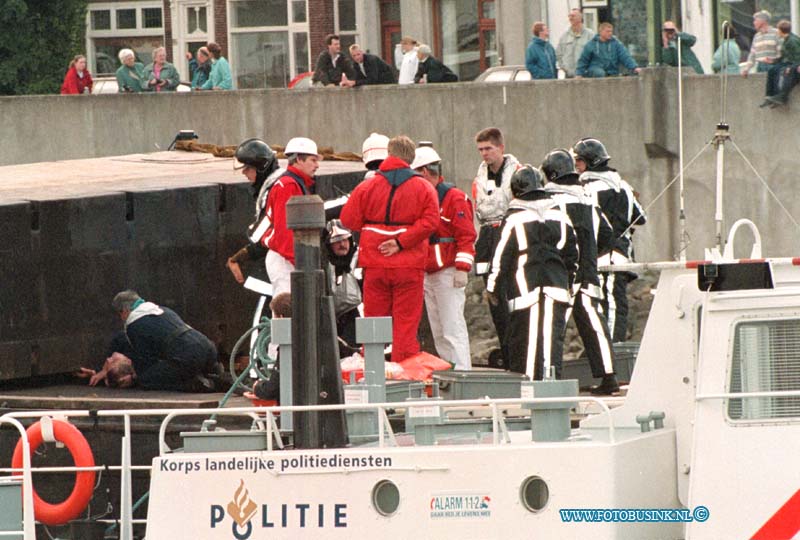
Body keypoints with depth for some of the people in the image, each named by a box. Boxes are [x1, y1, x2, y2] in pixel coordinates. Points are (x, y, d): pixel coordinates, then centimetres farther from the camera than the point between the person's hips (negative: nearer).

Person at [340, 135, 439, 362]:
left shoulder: (366, 187, 1)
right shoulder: (423, 188, -1)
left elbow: (348, 220, 0)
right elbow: (430, 222, -13)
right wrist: (402, 241, -12)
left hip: (375, 265, 1)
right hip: (409, 265, -1)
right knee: (406, 322, 1)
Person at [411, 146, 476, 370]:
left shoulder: (454, 198, -8)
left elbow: (466, 236, -13)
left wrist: (462, 269, -18)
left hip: (448, 274, -9)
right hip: (428, 274, 9)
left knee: (452, 328, -11)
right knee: (438, 332, 8)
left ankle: (461, 371, -13)